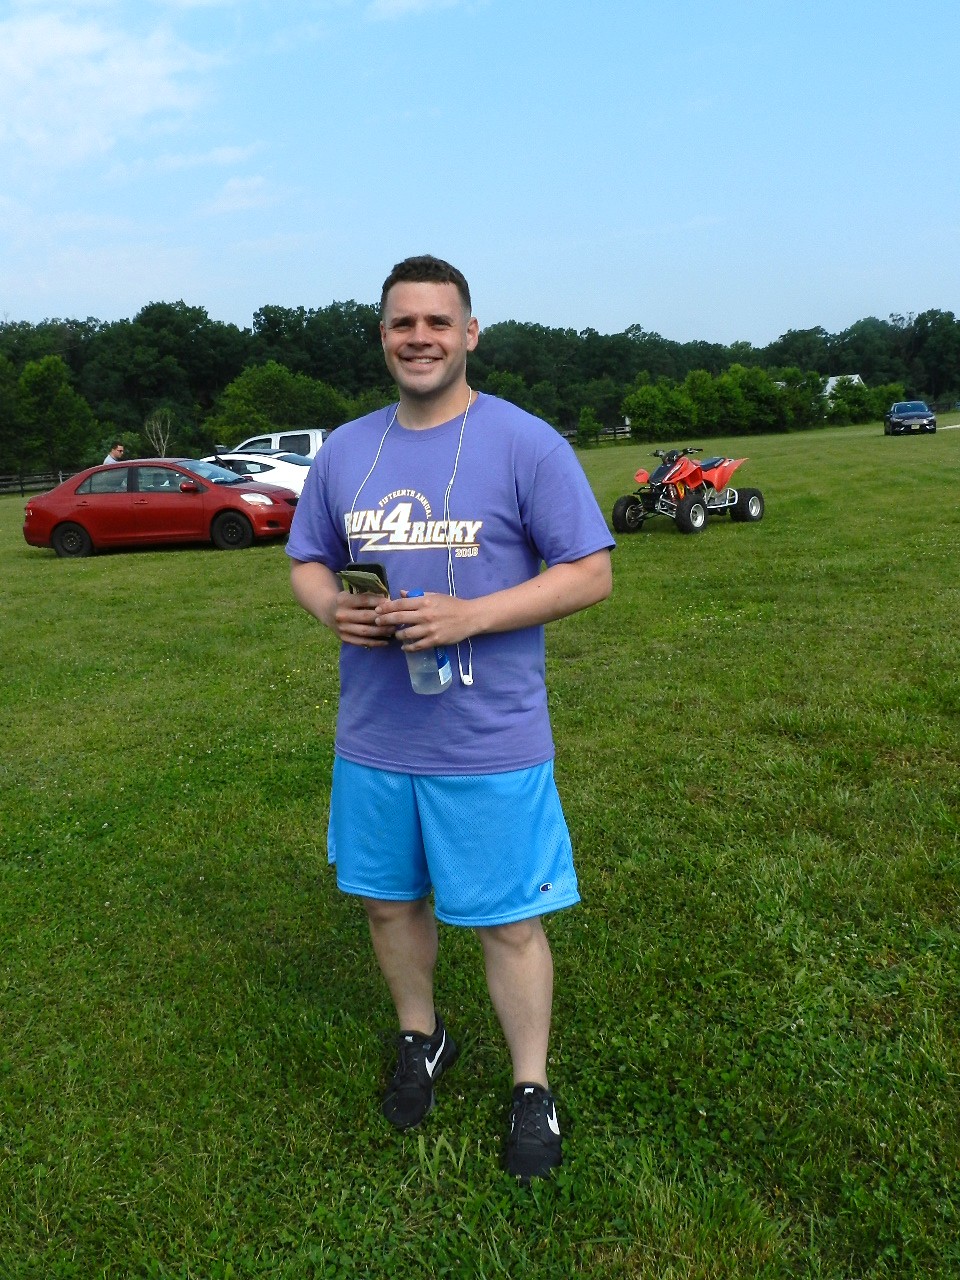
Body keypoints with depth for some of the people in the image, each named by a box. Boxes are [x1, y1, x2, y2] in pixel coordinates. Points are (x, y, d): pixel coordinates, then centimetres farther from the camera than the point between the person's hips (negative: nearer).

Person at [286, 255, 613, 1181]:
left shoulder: (525, 443, -9)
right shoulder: (344, 450, 7)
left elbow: (590, 573, -10)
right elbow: (306, 560, 15)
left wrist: (467, 617, -22)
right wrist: (330, 606, -9)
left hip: (489, 744, -4)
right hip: (372, 738, 5)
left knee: (507, 921, 8)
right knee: (389, 899, 19)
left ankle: (531, 1088, 31)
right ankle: (420, 1038, 46)